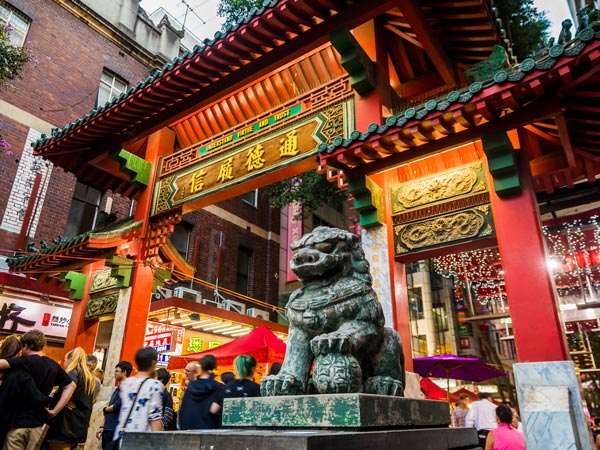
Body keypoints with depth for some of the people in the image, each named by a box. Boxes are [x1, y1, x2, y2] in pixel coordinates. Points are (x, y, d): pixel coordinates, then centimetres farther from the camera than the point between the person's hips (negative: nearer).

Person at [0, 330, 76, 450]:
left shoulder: (25, 361, -11)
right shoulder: (54, 366, 5)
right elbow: (70, 386, 7)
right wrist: (54, 411, 5)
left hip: (17, 422, -5)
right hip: (38, 424, 5)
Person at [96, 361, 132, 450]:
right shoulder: (117, 389, 17)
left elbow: (117, 406, -21)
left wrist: (105, 409, -2)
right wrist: (102, 426, 14)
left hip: (116, 430, -9)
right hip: (108, 428, 9)